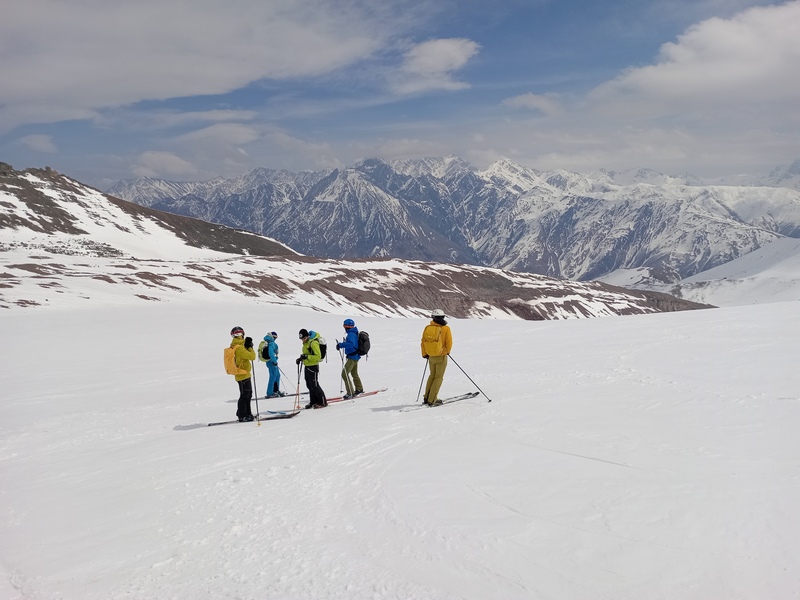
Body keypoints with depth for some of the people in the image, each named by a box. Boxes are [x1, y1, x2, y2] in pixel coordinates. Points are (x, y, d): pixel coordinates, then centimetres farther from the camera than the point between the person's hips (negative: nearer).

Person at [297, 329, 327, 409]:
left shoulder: (313, 343, -19)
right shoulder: (306, 343, 11)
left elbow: (318, 357, -23)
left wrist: (307, 357, -28)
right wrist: (301, 358, 7)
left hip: (313, 366, -10)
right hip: (307, 366, 10)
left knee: (314, 385, -5)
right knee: (309, 385, 14)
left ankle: (323, 402, 3)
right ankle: (313, 402, 23)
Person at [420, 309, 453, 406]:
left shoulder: (427, 328, -4)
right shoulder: (445, 328, -14)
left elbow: (423, 342, 2)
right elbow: (449, 343, -10)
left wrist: (424, 354, 15)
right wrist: (447, 351, 11)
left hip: (431, 356, 4)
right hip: (441, 356, -4)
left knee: (432, 375, 21)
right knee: (438, 377, 5)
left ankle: (427, 398, 22)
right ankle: (432, 400, 0)